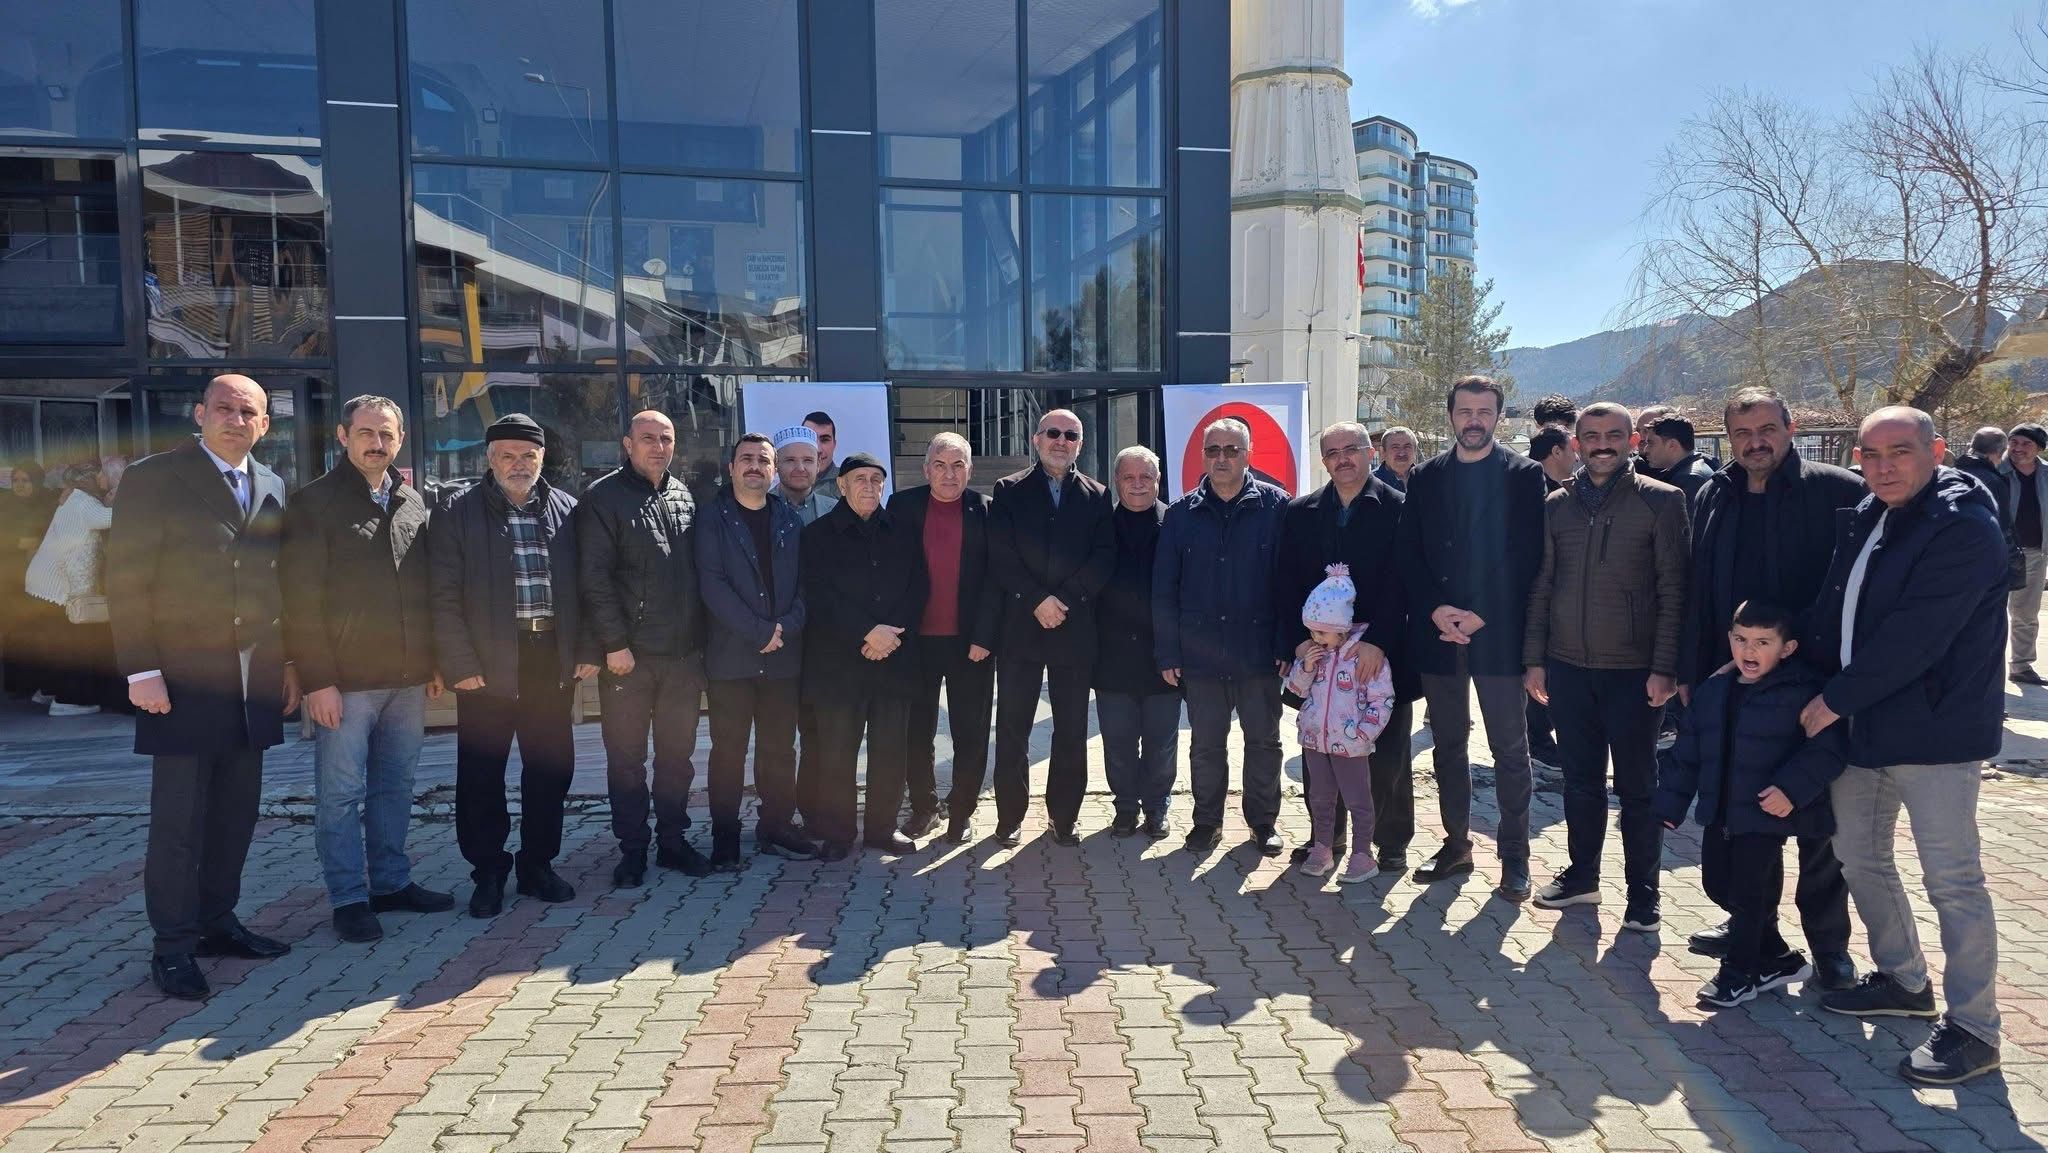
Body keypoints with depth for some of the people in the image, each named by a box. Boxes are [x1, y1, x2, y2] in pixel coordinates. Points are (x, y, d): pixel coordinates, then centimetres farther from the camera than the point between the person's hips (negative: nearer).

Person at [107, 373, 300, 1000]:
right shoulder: (154, 478, -3)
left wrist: (288, 662, 10)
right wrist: (140, 670, -13)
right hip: (183, 678, -5)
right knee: (178, 819, 0)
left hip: (255, 678, 5)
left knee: (236, 811, 11)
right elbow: (126, 579, -7)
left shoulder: (273, 488, 12)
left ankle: (217, 923, 24)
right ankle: (173, 946, 11)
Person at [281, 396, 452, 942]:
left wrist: (434, 663, 11)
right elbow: (300, 599, -9)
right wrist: (318, 678, -14)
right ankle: (349, 898, 12)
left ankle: (391, 883, 24)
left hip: (408, 679, 5)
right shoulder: (315, 503, -5)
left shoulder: (414, 503, 12)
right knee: (341, 794, 2)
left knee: (395, 788, 13)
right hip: (345, 680, -5)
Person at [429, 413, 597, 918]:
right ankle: (488, 872, 20)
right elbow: (444, 597, -4)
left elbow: (584, 585, 9)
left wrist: (587, 650, 1)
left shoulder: (567, 511, 9)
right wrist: (460, 665, -10)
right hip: (487, 663, -2)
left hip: (553, 659, 3)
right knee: (481, 775, 5)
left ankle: (538, 863, 26)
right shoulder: (457, 514, 1)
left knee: (551, 768, 10)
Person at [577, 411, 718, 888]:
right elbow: (594, 578, -10)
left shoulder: (684, 496, 12)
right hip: (629, 655, -5)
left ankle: (672, 840, 24)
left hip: (684, 654, 5)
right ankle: (632, 850, 17)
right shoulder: (603, 498, -5)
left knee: (678, 754, 12)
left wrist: (699, 638, 7)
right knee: (626, 758, 6)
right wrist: (614, 644, -14)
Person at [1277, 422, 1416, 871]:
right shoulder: (1300, 512, 8)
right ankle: (1326, 837, 24)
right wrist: (1299, 640, -8)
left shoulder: (1398, 509, -2)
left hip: (1381, 652, -3)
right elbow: (1286, 582, 4)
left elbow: (1400, 582, -10)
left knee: (1388, 755, 5)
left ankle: (1391, 843, 20)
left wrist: (1377, 640, -20)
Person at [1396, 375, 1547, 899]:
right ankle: (1456, 842, 23)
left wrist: (1482, 615, -13)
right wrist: (1435, 609, -9)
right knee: (1448, 743, 11)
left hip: (1499, 633, -3)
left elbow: (1527, 557, -5)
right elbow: (1409, 554, 5)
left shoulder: (1524, 474, 1)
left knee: (1510, 748, 3)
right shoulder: (1425, 477, 9)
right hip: (1438, 631, 3)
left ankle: (1514, 856, 13)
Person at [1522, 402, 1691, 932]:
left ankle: (1643, 892, 18)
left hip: (1634, 670, -3)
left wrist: (1665, 667, -12)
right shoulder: (1556, 505, 7)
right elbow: (1541, 588, 10)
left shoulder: (1661, 501, -4)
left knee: (1637, 786, 5)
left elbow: (1673, 591, -6)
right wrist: (1534, 659, 6)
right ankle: (1582, 875, 27)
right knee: (1580, 780, 13)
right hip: (1568, 666, 4)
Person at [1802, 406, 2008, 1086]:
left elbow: (1911, 639, -23)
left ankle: (1973, 1028, 11)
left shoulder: (1965, 528, -17)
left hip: (1933, 729, -9)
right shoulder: (1867, 519, 9)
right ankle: (1903, 980, 35)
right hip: (1862, 724, 9)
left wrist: (1835, 700, -17)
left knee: (1953, 880, -1)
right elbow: (1834, 612, 15)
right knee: (1858, 855, 17)